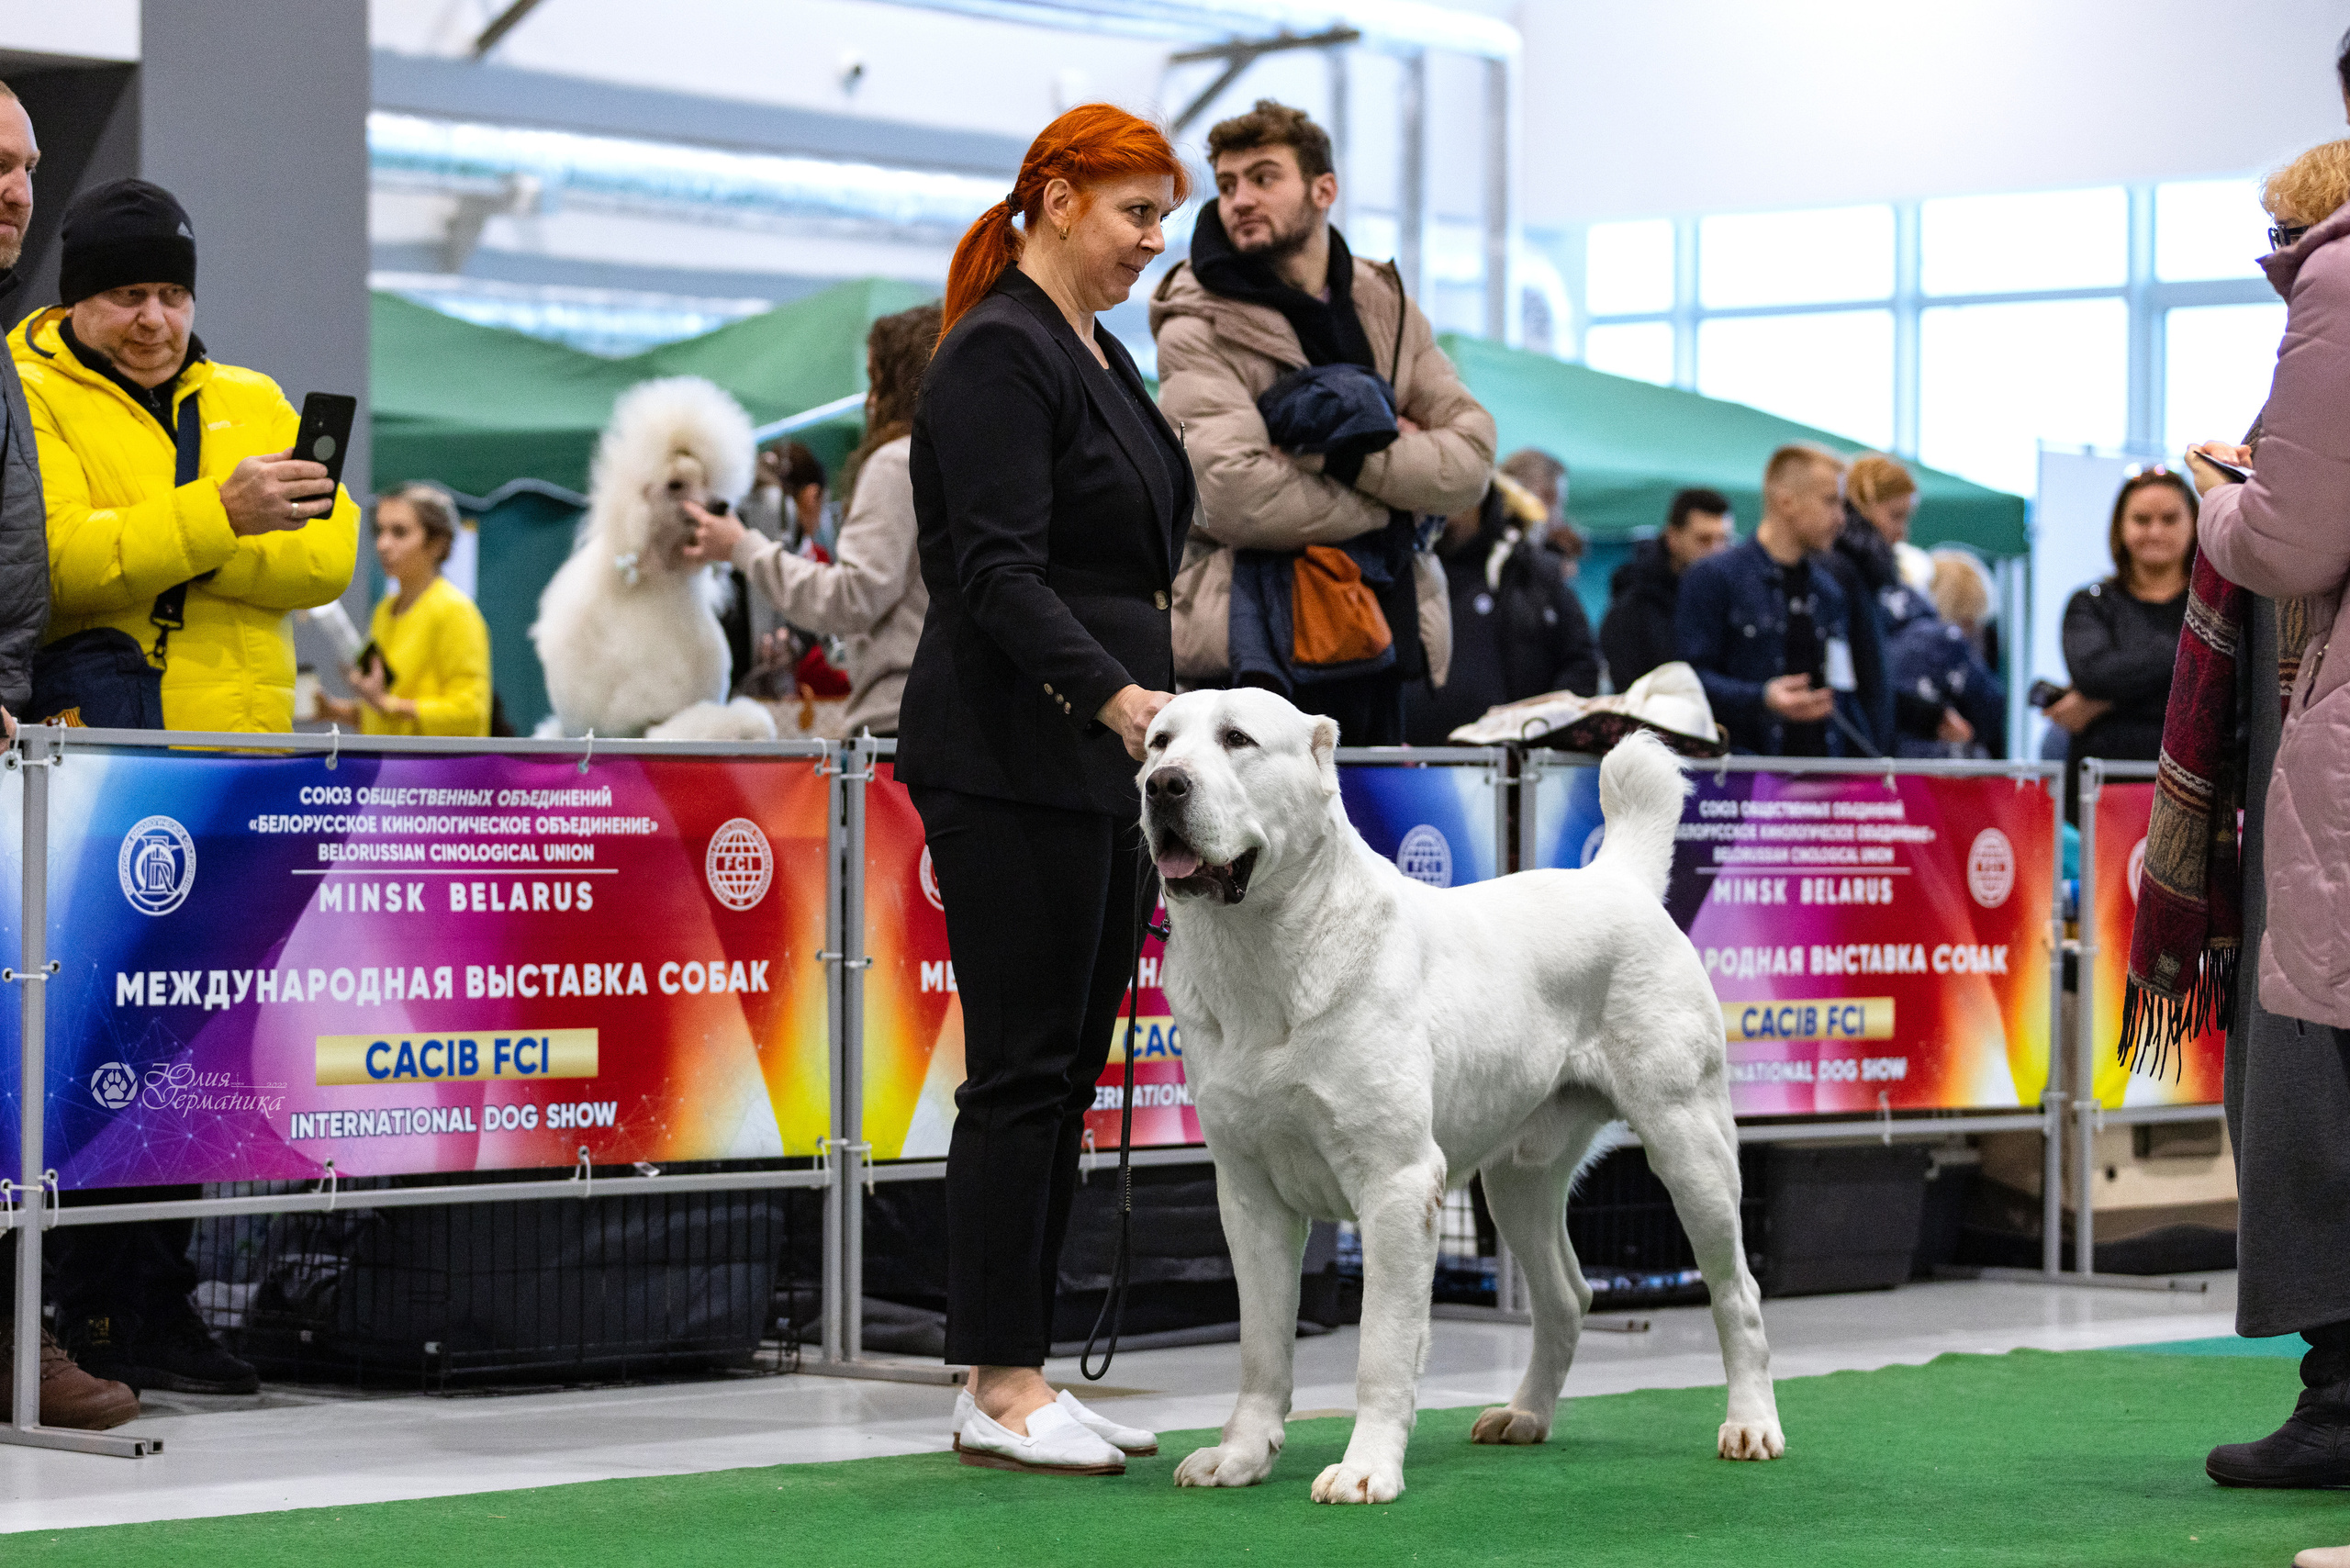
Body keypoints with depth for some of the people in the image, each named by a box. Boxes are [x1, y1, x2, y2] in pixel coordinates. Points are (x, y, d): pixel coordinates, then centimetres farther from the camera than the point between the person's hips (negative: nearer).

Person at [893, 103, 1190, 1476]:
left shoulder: (1099, 355, 17)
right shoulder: (998, 354, -13)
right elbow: (1000, 575, -22)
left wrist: (1143, 716, 20)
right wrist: (1115, 696, -33)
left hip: (1102, 761, 10)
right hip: (1012, 763, -10)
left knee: (1071, 1072, 9)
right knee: (1022, 1073, -6)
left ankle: (1027, 1377, 14)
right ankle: (1000, 1394, 0)